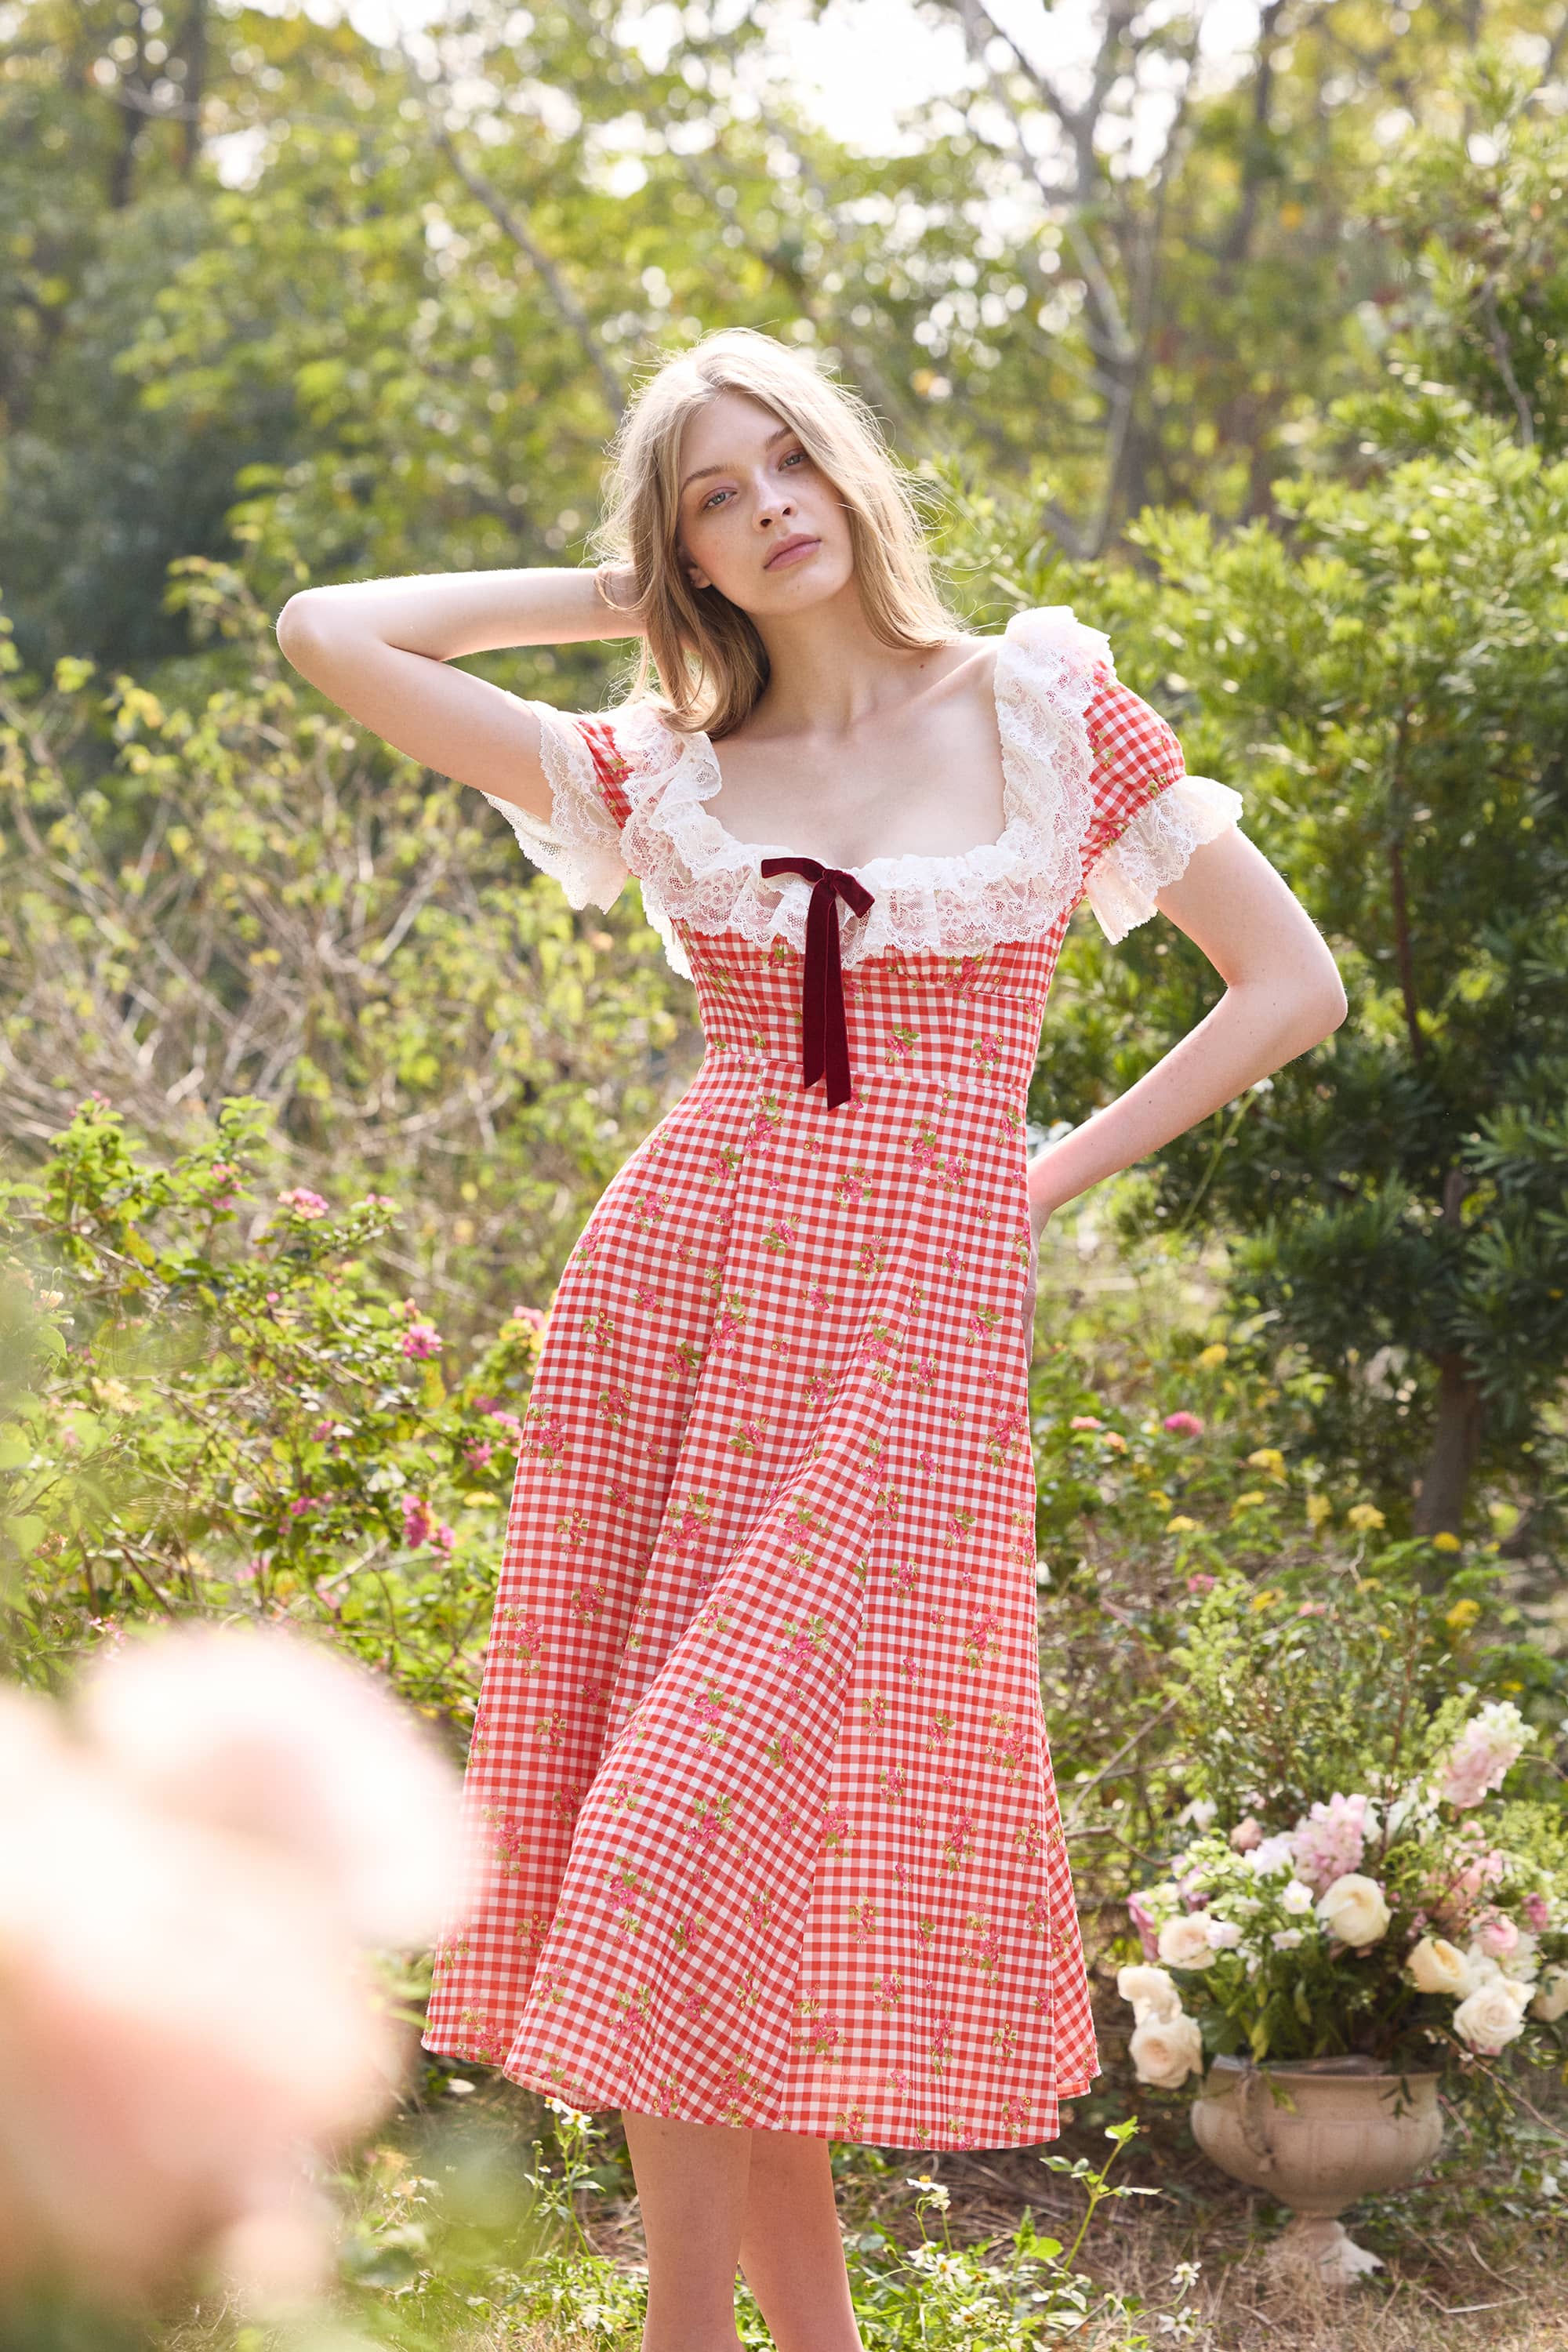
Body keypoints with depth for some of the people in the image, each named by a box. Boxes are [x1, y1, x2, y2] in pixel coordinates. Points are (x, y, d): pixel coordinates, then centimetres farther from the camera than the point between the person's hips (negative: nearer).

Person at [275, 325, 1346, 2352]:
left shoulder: (1049, 716, 6)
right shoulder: (666, 769, 11)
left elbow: (1294, 984, 7)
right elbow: (329, 632, 10)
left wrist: (1052, 1173, 2)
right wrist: (605, 598, 14)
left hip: (914, 1315, -3)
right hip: (669, 1282, 3)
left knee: (724, 1817, -12)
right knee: (665, 1855, -1)